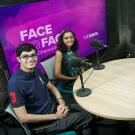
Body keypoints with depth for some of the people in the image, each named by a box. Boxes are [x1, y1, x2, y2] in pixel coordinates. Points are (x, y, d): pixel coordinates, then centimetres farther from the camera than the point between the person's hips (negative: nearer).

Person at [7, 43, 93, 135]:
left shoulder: (36, 71, 0)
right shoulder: (15, 84, -24)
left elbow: (52, 87, 13)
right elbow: (23, 118, -23)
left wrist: (61, 102, -8)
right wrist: (55, 116, -20)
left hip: (53, 107, 7)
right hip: (41, 122, -7)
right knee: (85, 117, -13)